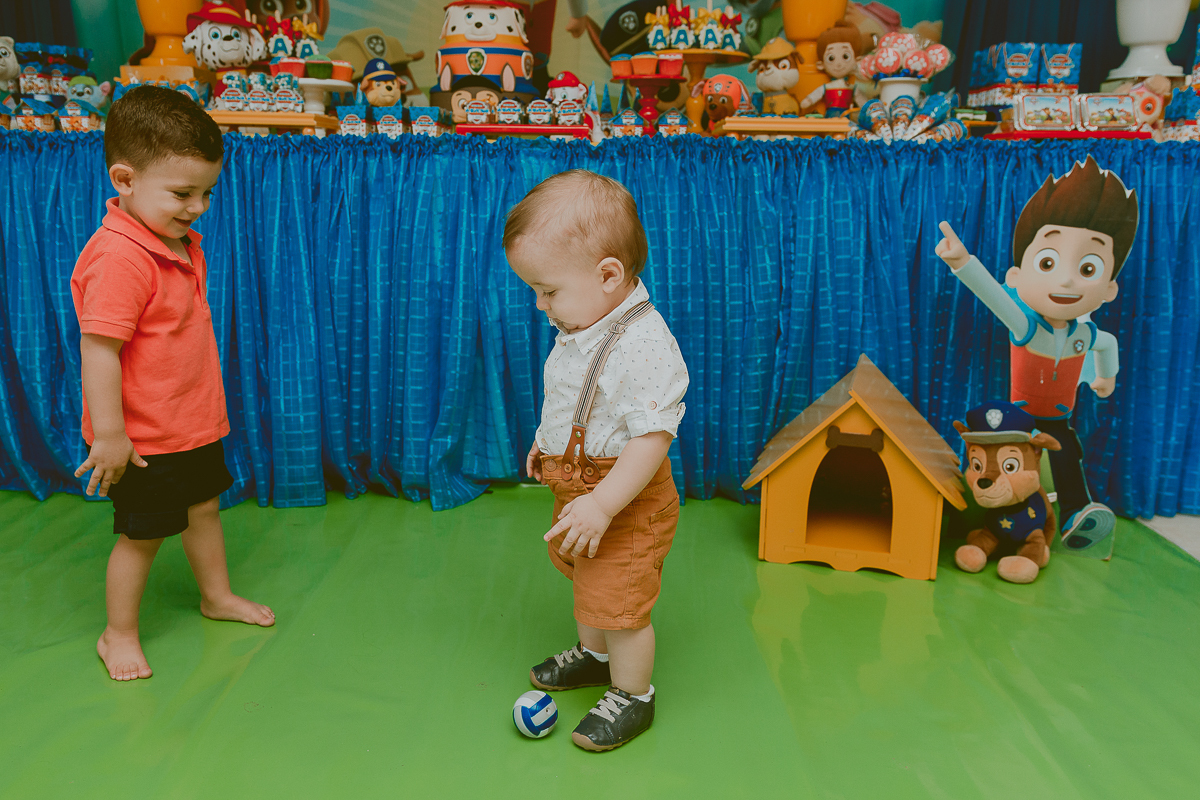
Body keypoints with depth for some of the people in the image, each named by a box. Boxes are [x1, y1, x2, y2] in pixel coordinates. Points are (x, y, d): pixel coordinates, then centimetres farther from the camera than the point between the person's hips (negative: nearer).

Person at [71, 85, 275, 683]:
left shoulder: (179, 242, 5)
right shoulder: (119, 258, -27)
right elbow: (97, 351, -28)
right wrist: (109, 435, -25)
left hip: (193, 422, 9)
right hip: (144, 438, -9)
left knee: (203, 505, 22)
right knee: (142, 534, 6)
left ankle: (217, 596, 43)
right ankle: (119, 633, 27)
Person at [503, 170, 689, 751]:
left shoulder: (645, 346, -31)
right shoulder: (582, 326, -1)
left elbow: (652, 437, -31)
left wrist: (602, 505, -32)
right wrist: (546, 443, 23)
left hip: (627, 501, -9)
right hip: (577, 487, 9)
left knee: (620, 604, 4)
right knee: (586, 582, 27)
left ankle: (632, 696, 28)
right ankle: (593, 654, 52)